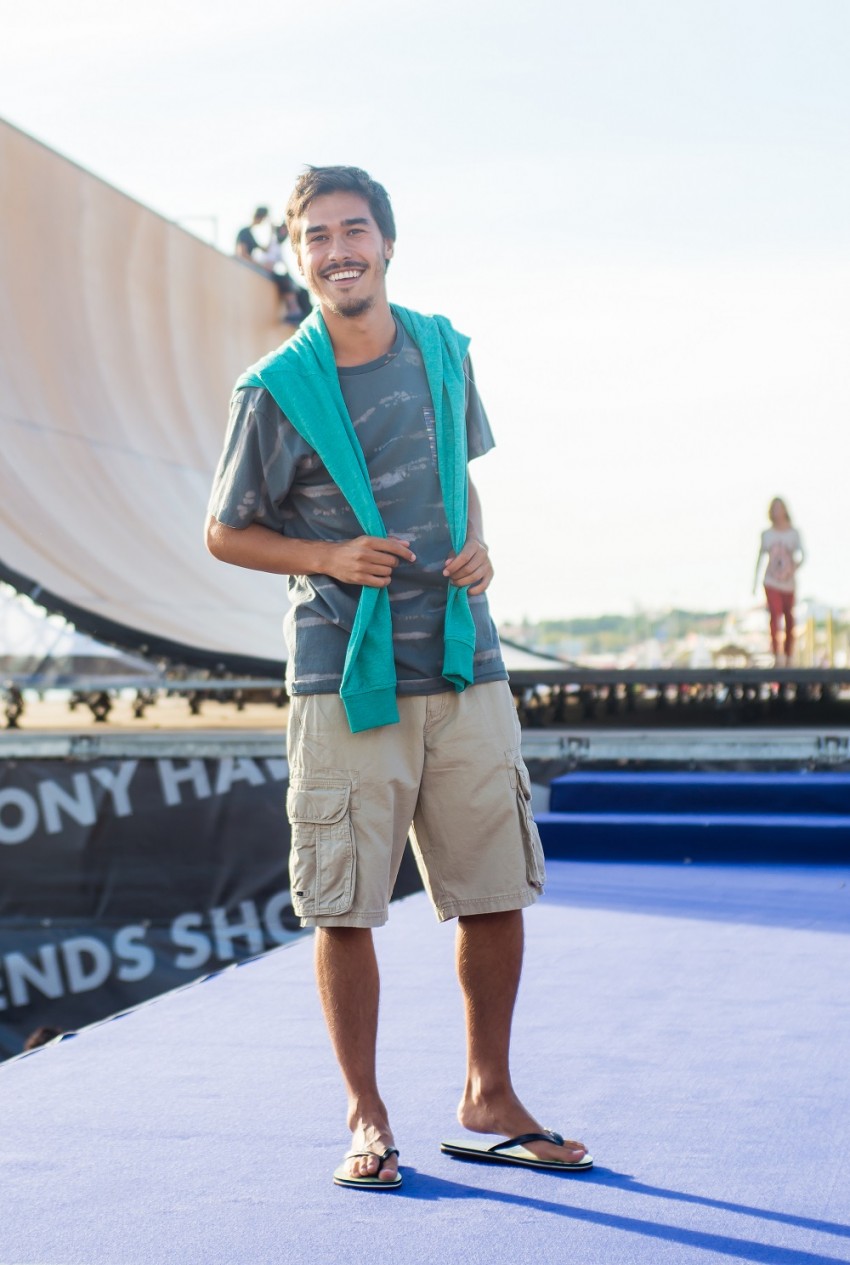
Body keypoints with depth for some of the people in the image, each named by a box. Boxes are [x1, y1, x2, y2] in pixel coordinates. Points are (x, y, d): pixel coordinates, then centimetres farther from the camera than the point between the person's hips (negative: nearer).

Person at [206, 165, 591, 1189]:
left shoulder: (442, 351, 8)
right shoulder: (276, 392, -5)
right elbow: (225, 532, 2)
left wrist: (477, 548, 3)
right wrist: (330, 557, -13)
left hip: (464, 668, 4)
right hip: (345, 676, -4)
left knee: (496, 893, 8)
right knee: (344, 910, 0)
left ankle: (488, 1101, 26)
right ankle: (366, 1118, 18)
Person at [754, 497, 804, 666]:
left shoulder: (794, 533, 1)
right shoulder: (767, 534, 5)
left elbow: (800, 555, -5)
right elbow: (761, 557, 13)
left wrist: (794, 566, -26)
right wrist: (755, 580, 13)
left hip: (789, 583, 0)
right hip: (771, 582, 0)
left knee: (789, 618, 8)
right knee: (775, 615, -17)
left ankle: (788, 655, 23)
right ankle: (777, 655, -23)